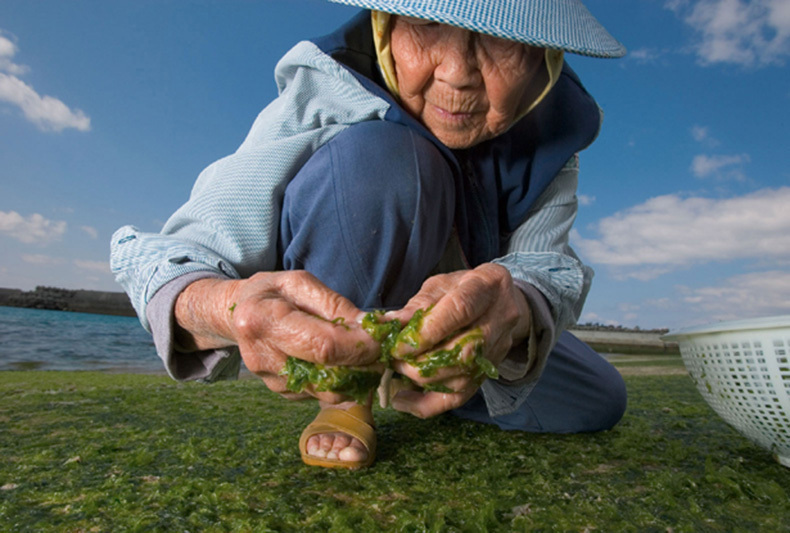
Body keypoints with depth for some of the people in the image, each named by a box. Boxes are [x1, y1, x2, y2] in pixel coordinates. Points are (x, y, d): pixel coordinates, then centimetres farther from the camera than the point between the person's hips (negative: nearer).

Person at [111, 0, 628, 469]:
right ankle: (348, 395, -14)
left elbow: (545, 263, -25)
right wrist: (228, 307, -55)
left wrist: (515, 304, -51)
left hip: (445, 322, 5)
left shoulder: (552, 131, -15)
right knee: (376, 157, -34)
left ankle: (416, 378, 16)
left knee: (598, 401, 3)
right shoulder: (321, 98, -27)